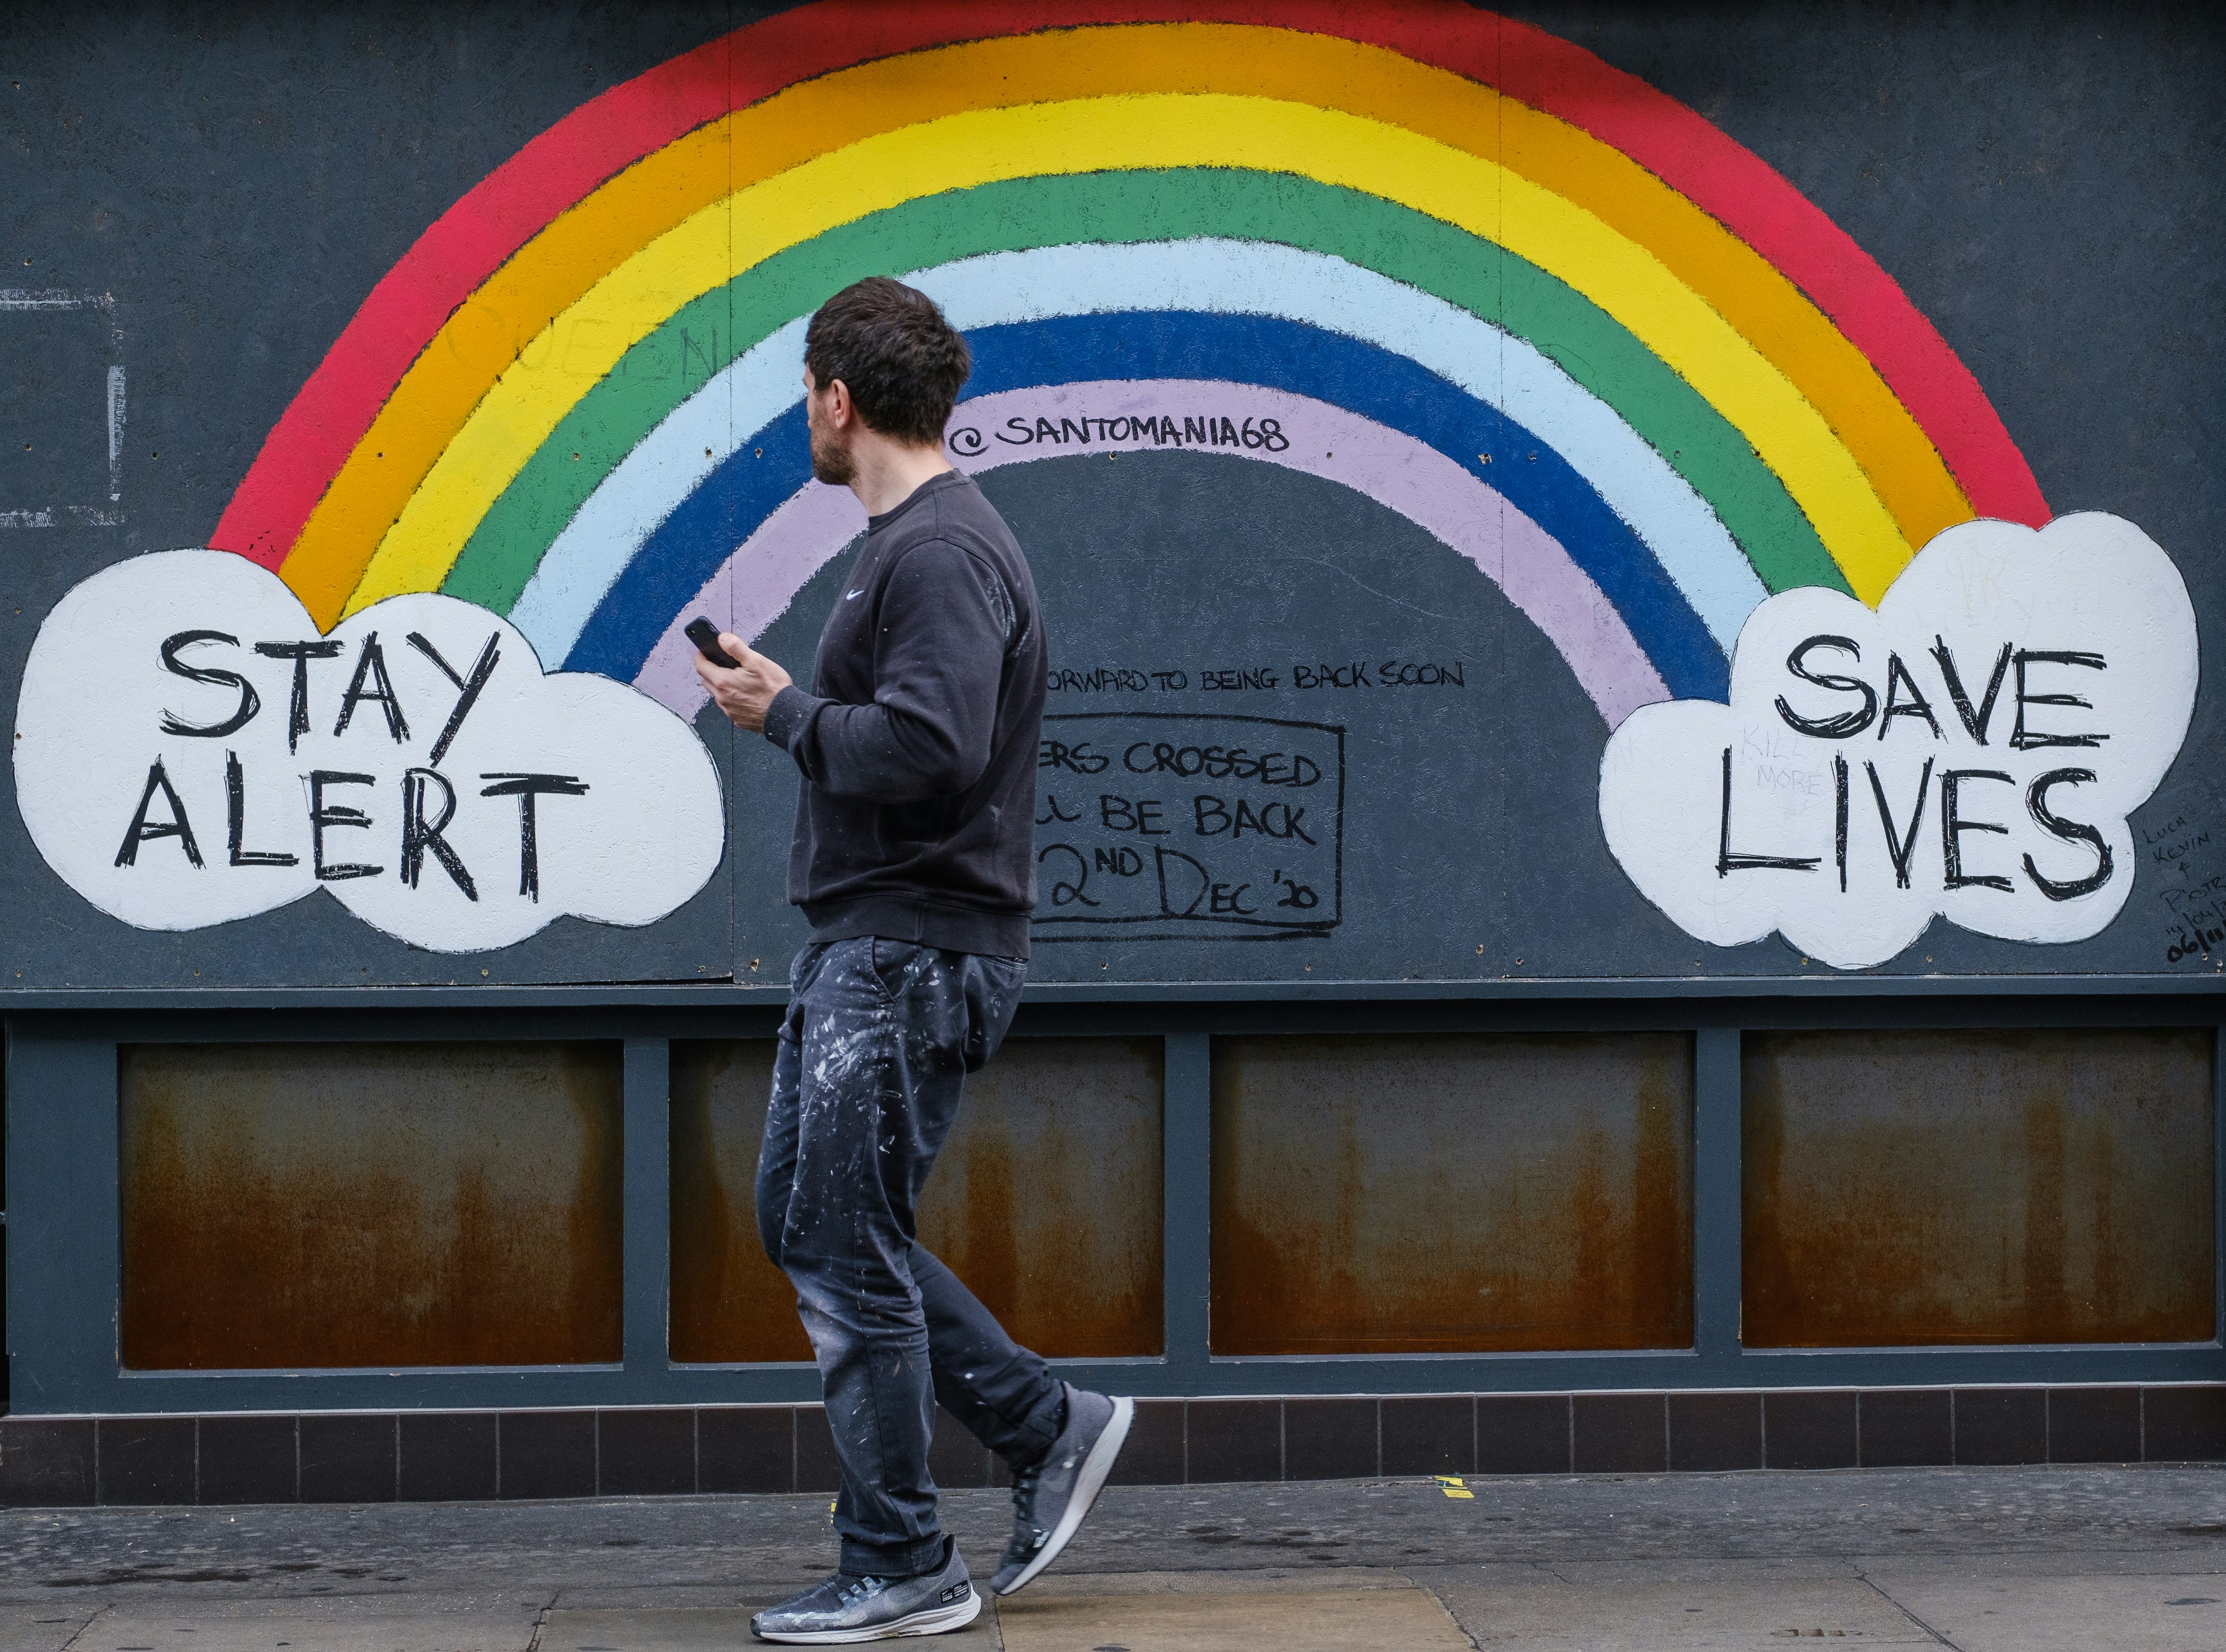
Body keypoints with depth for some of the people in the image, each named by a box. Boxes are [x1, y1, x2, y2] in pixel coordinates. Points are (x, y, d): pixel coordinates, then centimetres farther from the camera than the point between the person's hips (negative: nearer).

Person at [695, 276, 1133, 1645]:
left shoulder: (944, 553, -17)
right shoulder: (906, 542, 17)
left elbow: (929, 750, -28)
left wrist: (783, 712, -15)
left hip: (913, 956, -11)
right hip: (859, 949, 11)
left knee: (848, 1252, -5)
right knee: (805, 1221, 15)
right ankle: (1050, 1426, 19)